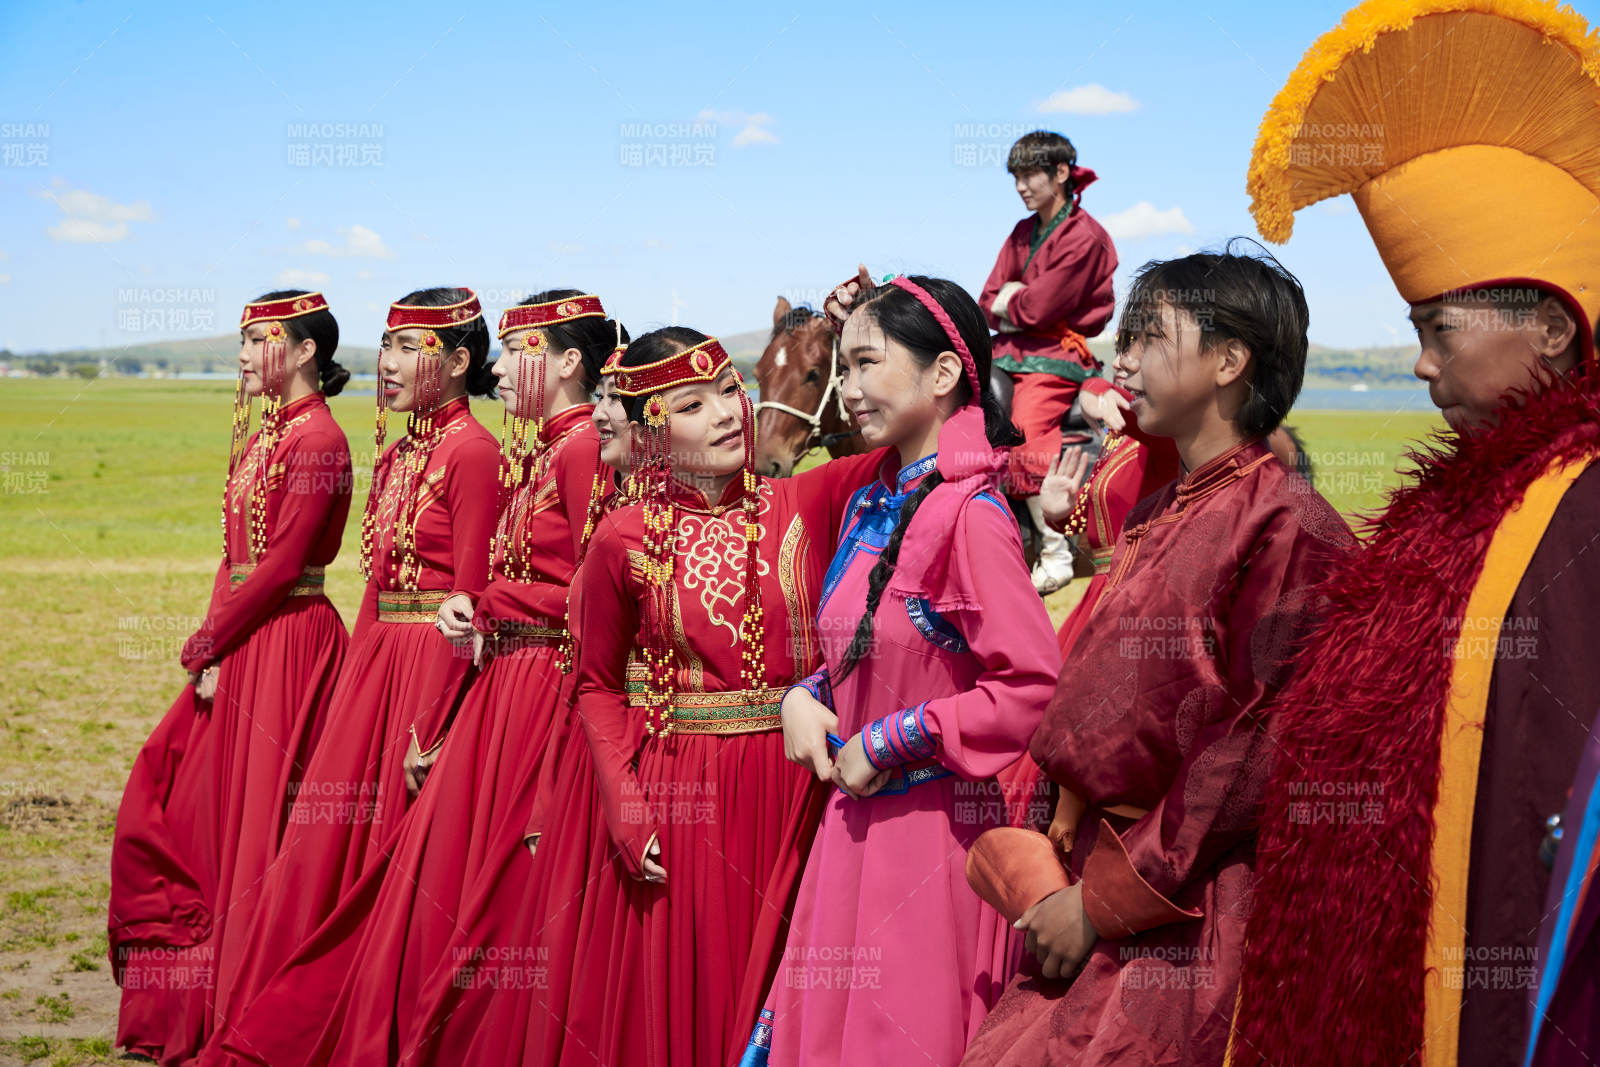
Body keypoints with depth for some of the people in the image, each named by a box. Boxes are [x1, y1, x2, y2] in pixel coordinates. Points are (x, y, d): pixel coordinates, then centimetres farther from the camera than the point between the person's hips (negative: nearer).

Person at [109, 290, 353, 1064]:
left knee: (259, 825, -2)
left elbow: (280, 566, -18)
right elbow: (234, 556, 11)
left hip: (288, 644, -9)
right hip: (239, 646, 10)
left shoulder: (317, 440, -14)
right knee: (171, 809, 14)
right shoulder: (258, 438, 14)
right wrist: (211, 650, 0)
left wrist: (205, 645, -11)